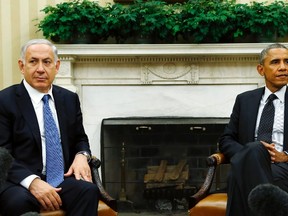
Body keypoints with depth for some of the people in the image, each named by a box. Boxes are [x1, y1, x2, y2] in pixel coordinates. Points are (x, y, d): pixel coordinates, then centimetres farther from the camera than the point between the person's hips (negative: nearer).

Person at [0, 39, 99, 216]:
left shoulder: (70, 99, 14)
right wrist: (32, 181, -25)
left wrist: (81, 155, -2)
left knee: (89, 190, -29)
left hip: (63, 178, 4)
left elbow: (80, 139, 23)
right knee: (19, 201, -38)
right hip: (20, 182, -4)